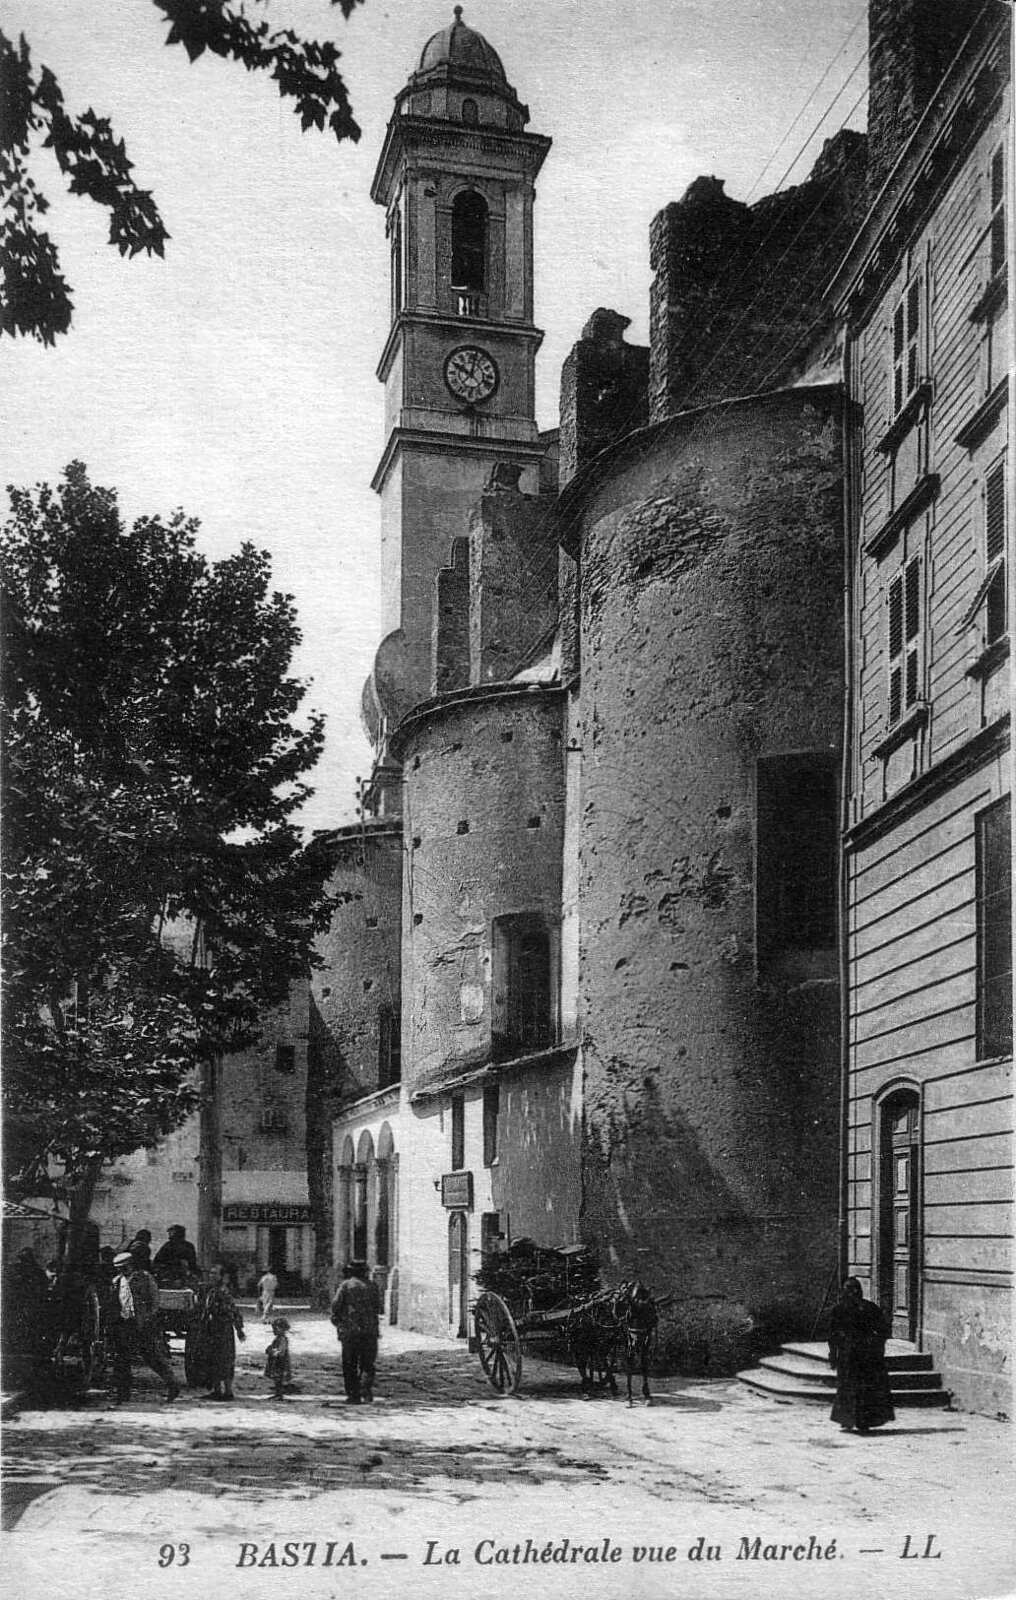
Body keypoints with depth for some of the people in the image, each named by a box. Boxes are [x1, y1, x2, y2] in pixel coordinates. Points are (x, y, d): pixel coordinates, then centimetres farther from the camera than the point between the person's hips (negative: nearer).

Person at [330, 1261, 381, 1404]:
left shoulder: (345, 1285, 0)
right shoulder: (371, 1286, 8)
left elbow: (336, 1305, -8)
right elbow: (378, 1308, 10)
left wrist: (337, 1320, 8)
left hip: (349, 1329, -2)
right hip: (369, 1329, 2)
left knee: (349, 1365, 7)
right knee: (368, 1362, 10)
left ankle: (353, 1395, 5)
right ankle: (366, 1386, -13)